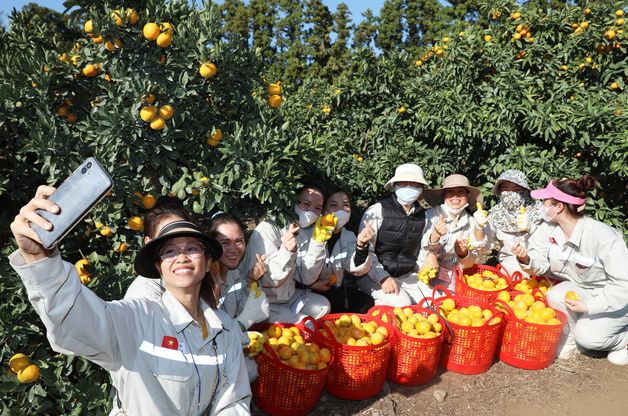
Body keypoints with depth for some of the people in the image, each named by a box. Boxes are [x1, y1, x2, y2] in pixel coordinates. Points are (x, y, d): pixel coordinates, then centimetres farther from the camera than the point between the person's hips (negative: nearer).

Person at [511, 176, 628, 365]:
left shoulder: (602, 236, -32)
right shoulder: (550, 228, -14)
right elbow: (541, 263, -14)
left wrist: (589, 306, -28)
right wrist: (526, 259, -37)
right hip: (582, 288, 5)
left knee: (587, 336, -18)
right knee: (555, 295, -23)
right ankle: (568, 340, 2)